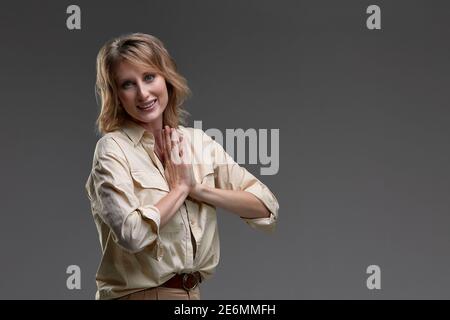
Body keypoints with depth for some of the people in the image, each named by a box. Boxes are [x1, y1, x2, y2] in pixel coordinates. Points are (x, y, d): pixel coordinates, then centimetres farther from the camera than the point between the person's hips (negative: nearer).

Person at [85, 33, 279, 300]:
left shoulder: (198, 142, 6)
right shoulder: (112, 149, -7)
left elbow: (267, 207, 3)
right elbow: (133, 234, -20)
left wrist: (197, 189, -7)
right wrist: (180, 187, -7)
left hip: (193, 292, 4)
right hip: (139, 293, -4)